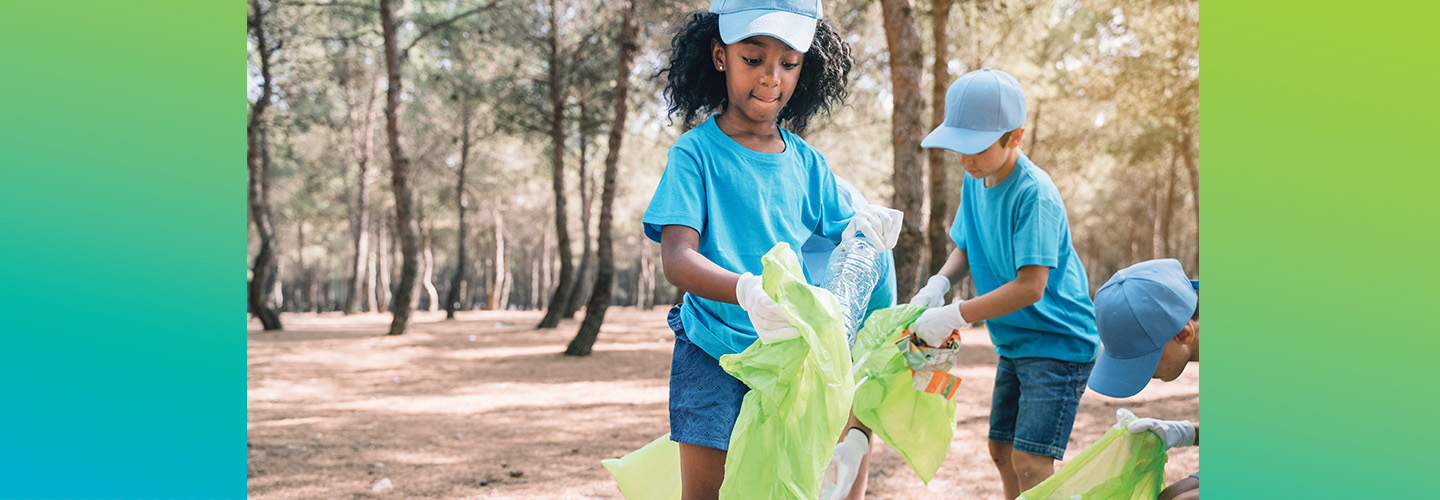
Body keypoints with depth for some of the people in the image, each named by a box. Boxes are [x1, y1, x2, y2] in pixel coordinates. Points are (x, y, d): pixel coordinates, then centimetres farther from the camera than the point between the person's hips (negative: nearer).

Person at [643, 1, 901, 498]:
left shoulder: (806, 162, 5)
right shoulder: (696, 153, -9)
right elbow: (677, 257, -20)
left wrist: (860, 229, -18)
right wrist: (746, 290, -40)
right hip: (713, 356, -3)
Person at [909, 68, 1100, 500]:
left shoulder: (1034, 194, -24)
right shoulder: (975, 180, 2)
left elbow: (1030, 286, -28)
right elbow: (967, 247, 14)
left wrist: (954, 316, -27)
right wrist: (939, 282, -8)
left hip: (1058, 342, -9)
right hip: (1014, 344, 9)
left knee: (1030, 462, -14)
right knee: (1001, 451, 15)